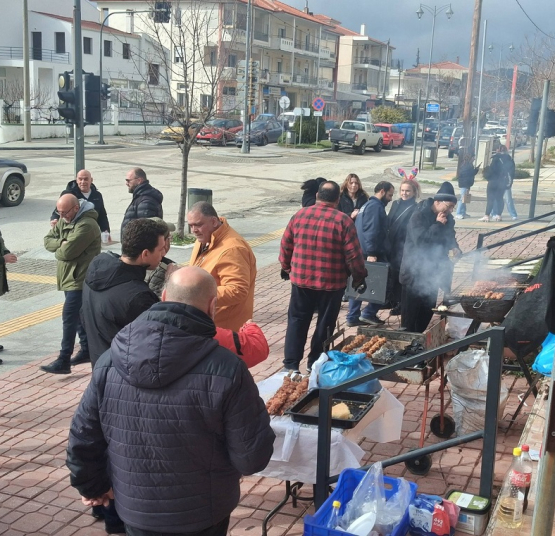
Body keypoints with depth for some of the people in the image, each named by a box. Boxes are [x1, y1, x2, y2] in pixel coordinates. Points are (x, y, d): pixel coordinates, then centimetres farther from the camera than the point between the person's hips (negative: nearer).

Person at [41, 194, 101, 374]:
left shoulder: (87, 225, -22)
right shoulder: (63, 220, 9)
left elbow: (68, 251, -25)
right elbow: (48, 241, 7)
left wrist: (57, 250, -2)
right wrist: (62, 243, -13)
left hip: (80, 279, -10)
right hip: (69, 277, 10)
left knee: (69, 318, -11)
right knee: (78, 315, 18)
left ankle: (63, 362, -9)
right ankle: (87, 349, 31)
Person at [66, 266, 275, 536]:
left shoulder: (110, 361, -11)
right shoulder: (225, 369, -25)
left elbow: (83, 438, -2)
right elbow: (252, 458, -18)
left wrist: (92, 486, 16)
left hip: (134, 509, 3)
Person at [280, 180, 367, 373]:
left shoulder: (300, 215, -1)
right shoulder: (343, 221, -10)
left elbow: (285, 245, 6)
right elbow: (353, 255, -10)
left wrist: (286, 267, 23)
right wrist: (359, 277, 6)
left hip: (301, 279, 2)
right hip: (331, 283, -2)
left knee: (297, 321, 13)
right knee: (325, 325, 12)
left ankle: (291, 364, 12)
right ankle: (315, 365, 21)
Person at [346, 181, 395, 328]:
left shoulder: (368, 205, 22)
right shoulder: (376, 206, -12)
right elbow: (372, 231, -22)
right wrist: (372, 253, -27)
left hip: (360, 253, 10)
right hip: (371, 254, -10)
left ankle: (353, 317, 12)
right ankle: (368, 313, -4)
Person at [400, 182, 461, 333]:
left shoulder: (447, 218, 6)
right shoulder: (419, 216, -17)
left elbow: (450, 237, 19)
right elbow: (420, 241, -28)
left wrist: (454, 247, -2)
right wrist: (438, 225, -25)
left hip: (433, 272, 7)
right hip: (415, 273, -7)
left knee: (427, 312, 14)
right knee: (411, 313, 0)